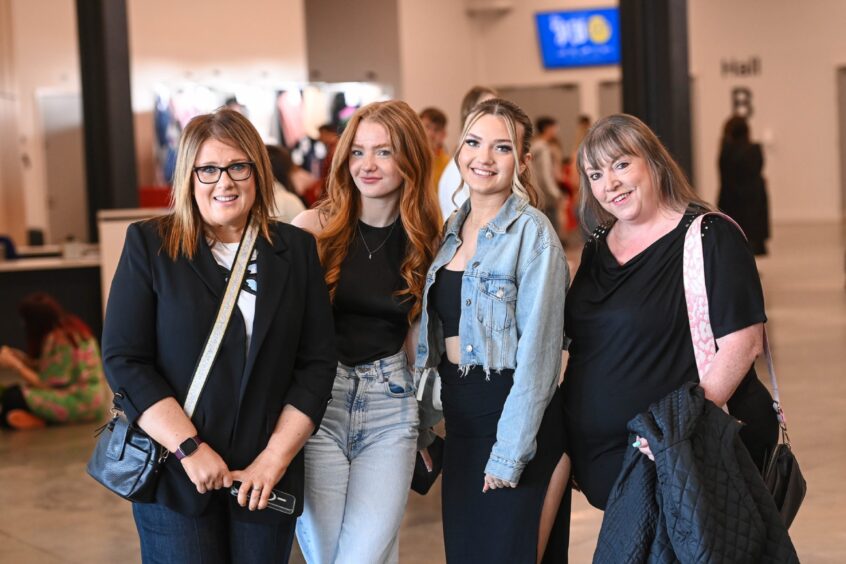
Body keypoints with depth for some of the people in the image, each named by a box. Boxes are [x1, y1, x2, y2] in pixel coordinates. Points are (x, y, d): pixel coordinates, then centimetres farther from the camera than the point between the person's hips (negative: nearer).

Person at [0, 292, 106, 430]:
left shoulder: (56, 340, -20)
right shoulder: (73, 327, 7)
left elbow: (43, 384, -15)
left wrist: (14, 364, -5)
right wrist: (20, 358, 7)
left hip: (79, 403, -10)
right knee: (18, 390, 19)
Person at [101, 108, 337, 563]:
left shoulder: (296, 249, 6)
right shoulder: (149, 244, -1)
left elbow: (317, 363, 3)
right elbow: (123, 361, -7)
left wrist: (275, 458, -7)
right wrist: (189, 449, -14)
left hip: (266, 476, 2)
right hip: (174, 474, -2)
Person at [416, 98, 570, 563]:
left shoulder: (532, 233, -11)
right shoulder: (452, 231, 10)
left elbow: (537, 352, -15)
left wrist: (509, 454, -17)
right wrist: (423, 425, 11)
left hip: (515, 418, -7)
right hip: (459, 418, 7)